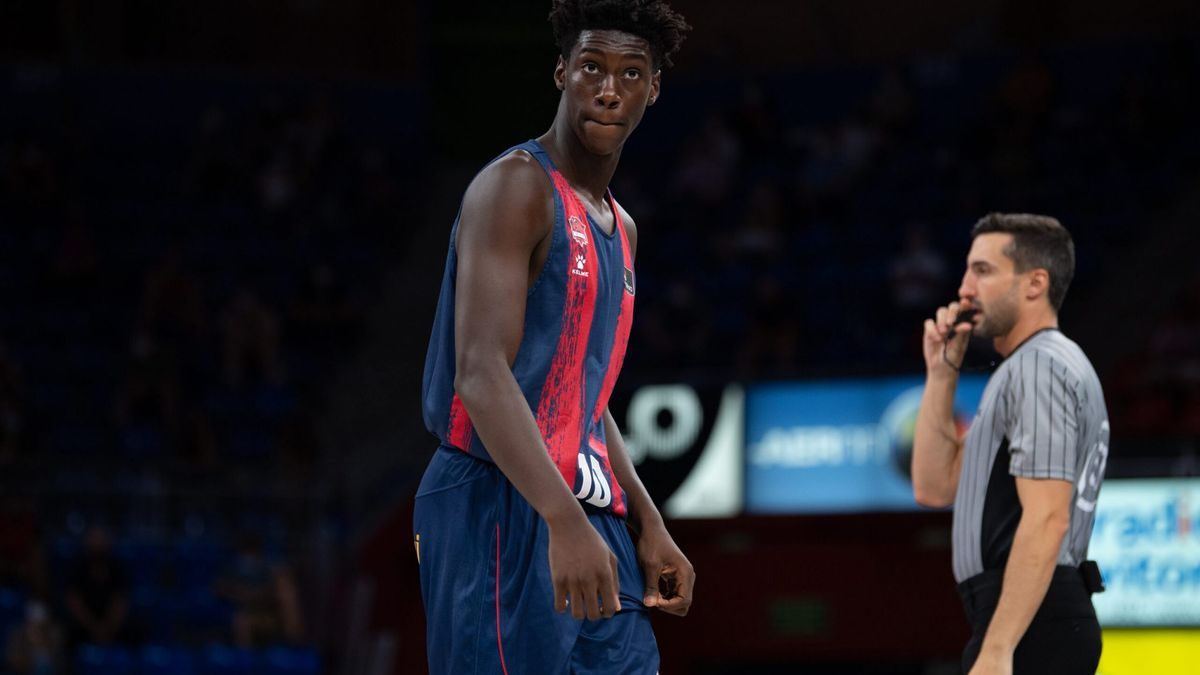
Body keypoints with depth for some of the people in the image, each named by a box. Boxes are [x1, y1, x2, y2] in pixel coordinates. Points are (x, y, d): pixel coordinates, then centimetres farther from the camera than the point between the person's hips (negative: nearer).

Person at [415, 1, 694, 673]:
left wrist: (649, 525, 19)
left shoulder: (621, 230, 19)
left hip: (589, 515, 9)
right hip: (501, 512, -9)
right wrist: (564, 522, -32)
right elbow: (482, 374, -22)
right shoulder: (517, 186, -10)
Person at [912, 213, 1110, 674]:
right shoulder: (1031, 365, 22)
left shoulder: (1039, 365, -10)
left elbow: (1046, 519, -21)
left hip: (1030, 626, -10)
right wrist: (942, 373, 14)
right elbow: (935, 488, 22)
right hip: (1046, 624, 10)